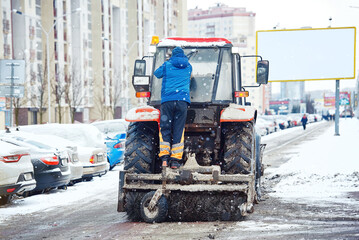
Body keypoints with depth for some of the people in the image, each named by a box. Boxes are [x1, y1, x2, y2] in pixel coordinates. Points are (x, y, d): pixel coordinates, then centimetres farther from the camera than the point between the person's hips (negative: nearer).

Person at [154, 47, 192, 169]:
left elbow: (157, 73, 26)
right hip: (183, 100, 1)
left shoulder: (167, 65, 9)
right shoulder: (188, 66, 16)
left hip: (167, 100, -1)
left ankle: (164, 156, -5)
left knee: (165, 128, 4)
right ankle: (176, 159, -3)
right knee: (179, 129, 1)